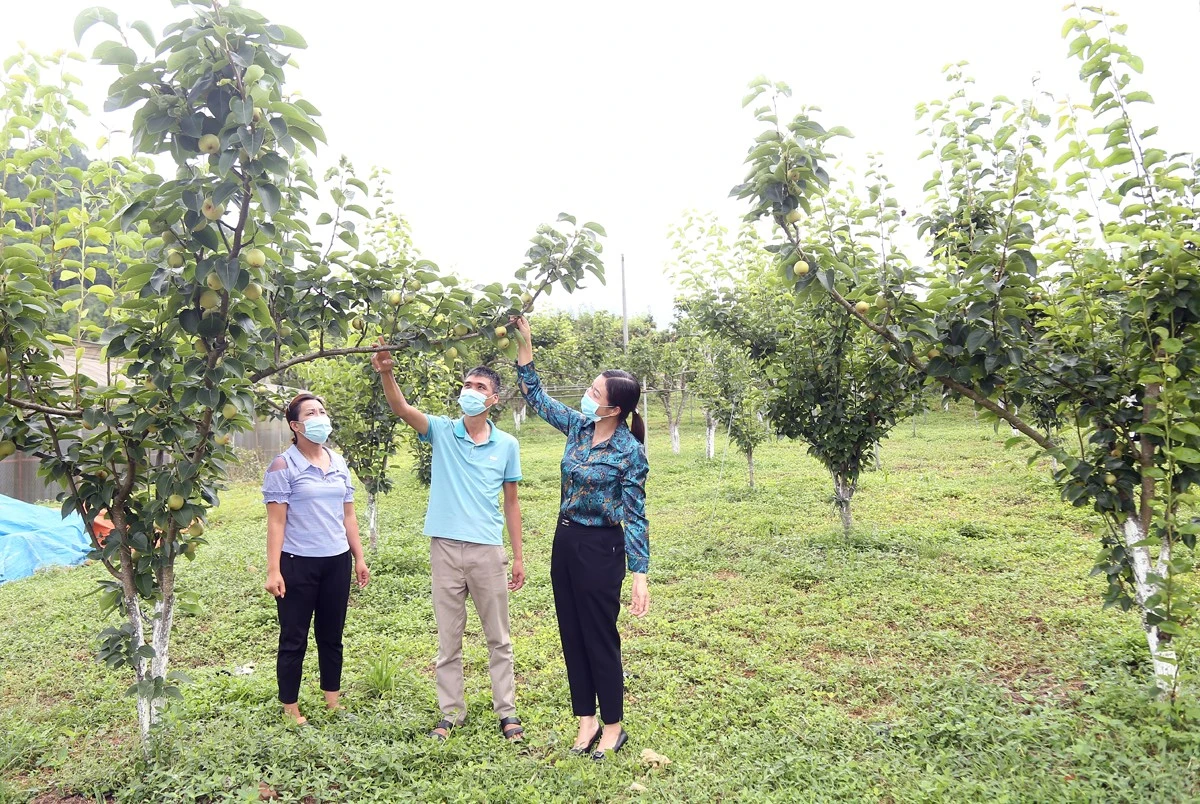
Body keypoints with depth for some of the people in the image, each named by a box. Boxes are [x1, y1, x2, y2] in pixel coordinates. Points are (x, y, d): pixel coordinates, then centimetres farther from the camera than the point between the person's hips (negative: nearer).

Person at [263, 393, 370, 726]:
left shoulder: (339, 463, 8)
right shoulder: (283, 466, -8)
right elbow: (276, 522, -10)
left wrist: (359, 557, 12)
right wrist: (273, 570, -15)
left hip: (337, 561, 5)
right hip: (298, 563, -5)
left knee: (332, 634, 15)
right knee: (294, 639, 7)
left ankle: (333, 700, 29)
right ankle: (290, 708, 21)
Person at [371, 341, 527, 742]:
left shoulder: (507, 445, 1)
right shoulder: (442, 431, 0)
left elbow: (511, 503, 6)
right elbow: (402, 409, -18)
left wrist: (518, 556, 5)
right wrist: (386, 374, -37)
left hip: (488, 551, 0)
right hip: (445, 548, 0)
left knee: (498, 638, 11)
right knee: (448, 639, 12)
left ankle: (507, 711, 25)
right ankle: (451, 712, 27)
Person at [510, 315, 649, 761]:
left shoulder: (629, 452, -16)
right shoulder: (578, 426, 1)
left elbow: (635, 517, -14)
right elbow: (536, 396, 11)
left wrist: (640, 575, -17)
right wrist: (524, 343, 3)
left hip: (600, 548, -7)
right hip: (565, 541, 7)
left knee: (600, 637, 5)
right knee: (572, 633, 13)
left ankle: (613, 726, 23)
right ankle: (587, 719, 28)